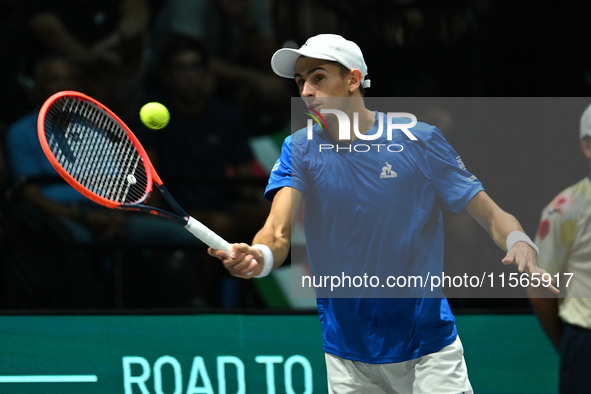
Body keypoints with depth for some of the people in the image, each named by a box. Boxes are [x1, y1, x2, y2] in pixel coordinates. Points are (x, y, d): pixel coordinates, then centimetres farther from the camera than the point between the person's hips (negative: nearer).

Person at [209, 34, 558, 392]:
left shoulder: (420, 141, -5)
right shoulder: (300, 150, 0)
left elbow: (491, 214, -6)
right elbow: (279, 231, -14)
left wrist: (520, 244, -29)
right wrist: (259, 257, -38)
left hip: (428, 348, -2)